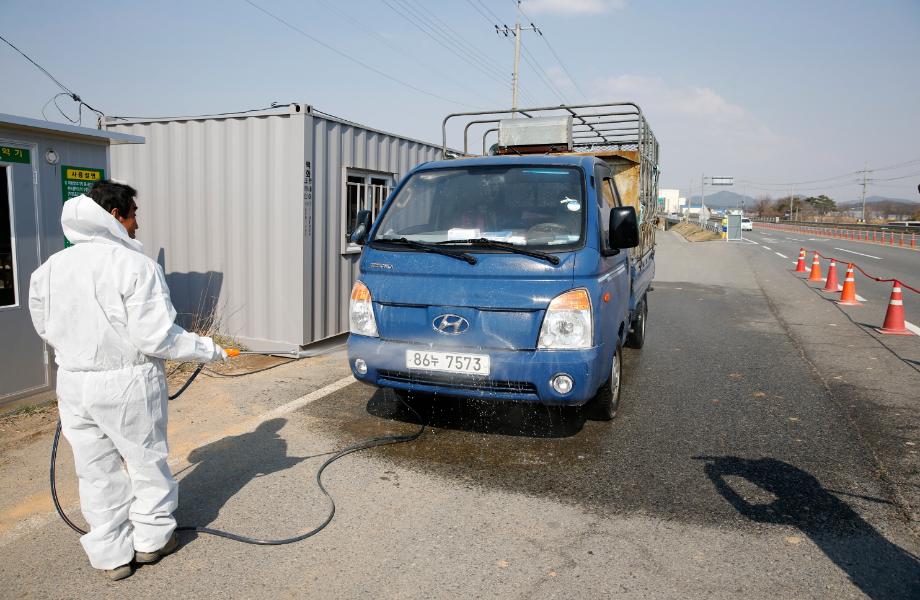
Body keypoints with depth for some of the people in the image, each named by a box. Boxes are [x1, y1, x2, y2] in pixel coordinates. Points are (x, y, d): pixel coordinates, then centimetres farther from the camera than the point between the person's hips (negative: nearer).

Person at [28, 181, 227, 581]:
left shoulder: (51, 267, 2)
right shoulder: (135, 265, -18)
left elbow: (47, 328, 13)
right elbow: (157, 337, -20)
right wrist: (208, 350, -7)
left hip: (73, 383, 5)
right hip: (127, 382, -5)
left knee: (97, 471, 16)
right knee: (147, 462, 15)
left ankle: (112, 555, 28)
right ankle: (151, 539, 31)